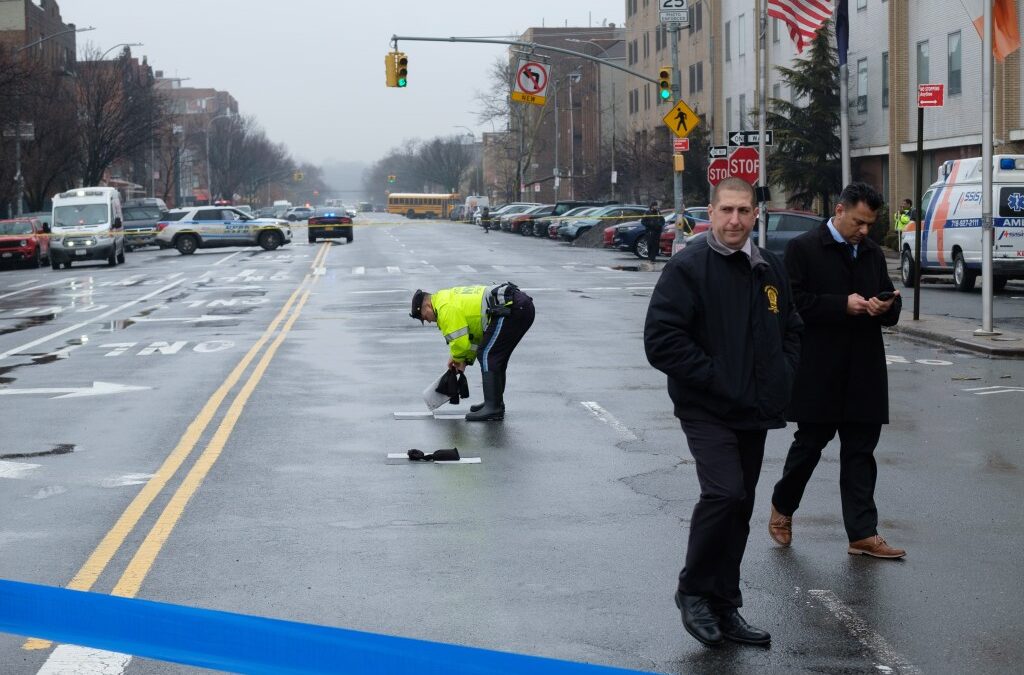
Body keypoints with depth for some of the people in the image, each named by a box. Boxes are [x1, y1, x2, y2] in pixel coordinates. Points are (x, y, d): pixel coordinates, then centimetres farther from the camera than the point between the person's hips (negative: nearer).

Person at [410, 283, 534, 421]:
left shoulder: (445, 308, -8)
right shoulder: (450, 297, 25)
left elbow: (460, 342, -9)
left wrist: (457, 358, 12)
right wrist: (466, 359, 22)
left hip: (511, 310, -10)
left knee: (487, 355, -10)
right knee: (496, 356, 20)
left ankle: (492, 409, -15)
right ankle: (495, 402, 28)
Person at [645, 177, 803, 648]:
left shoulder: (769, 269, 11)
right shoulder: (688, 268, -11)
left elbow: (790, 331, 24)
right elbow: (661, 340, -16)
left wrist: (782, 377, 7)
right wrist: (714, 377, -18)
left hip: (755, 413, 7)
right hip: (707, 410, -7)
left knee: (737, 509, 11)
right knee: (725, 493, -22)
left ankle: (723, 609, 22)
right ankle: (694, 591, -2)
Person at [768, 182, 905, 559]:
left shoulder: (873, 253, 15)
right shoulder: (804, 249, -4)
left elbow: (891, 305, 19)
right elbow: (793, 302, -12)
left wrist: (887, 308, -5)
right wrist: (842, 305, -19)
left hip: (864, 372, 5)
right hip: (819, 369, -5)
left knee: (860, 451, 3)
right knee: (810, 443, 6)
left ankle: (862, 534, 3)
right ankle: (782, 507, 29)